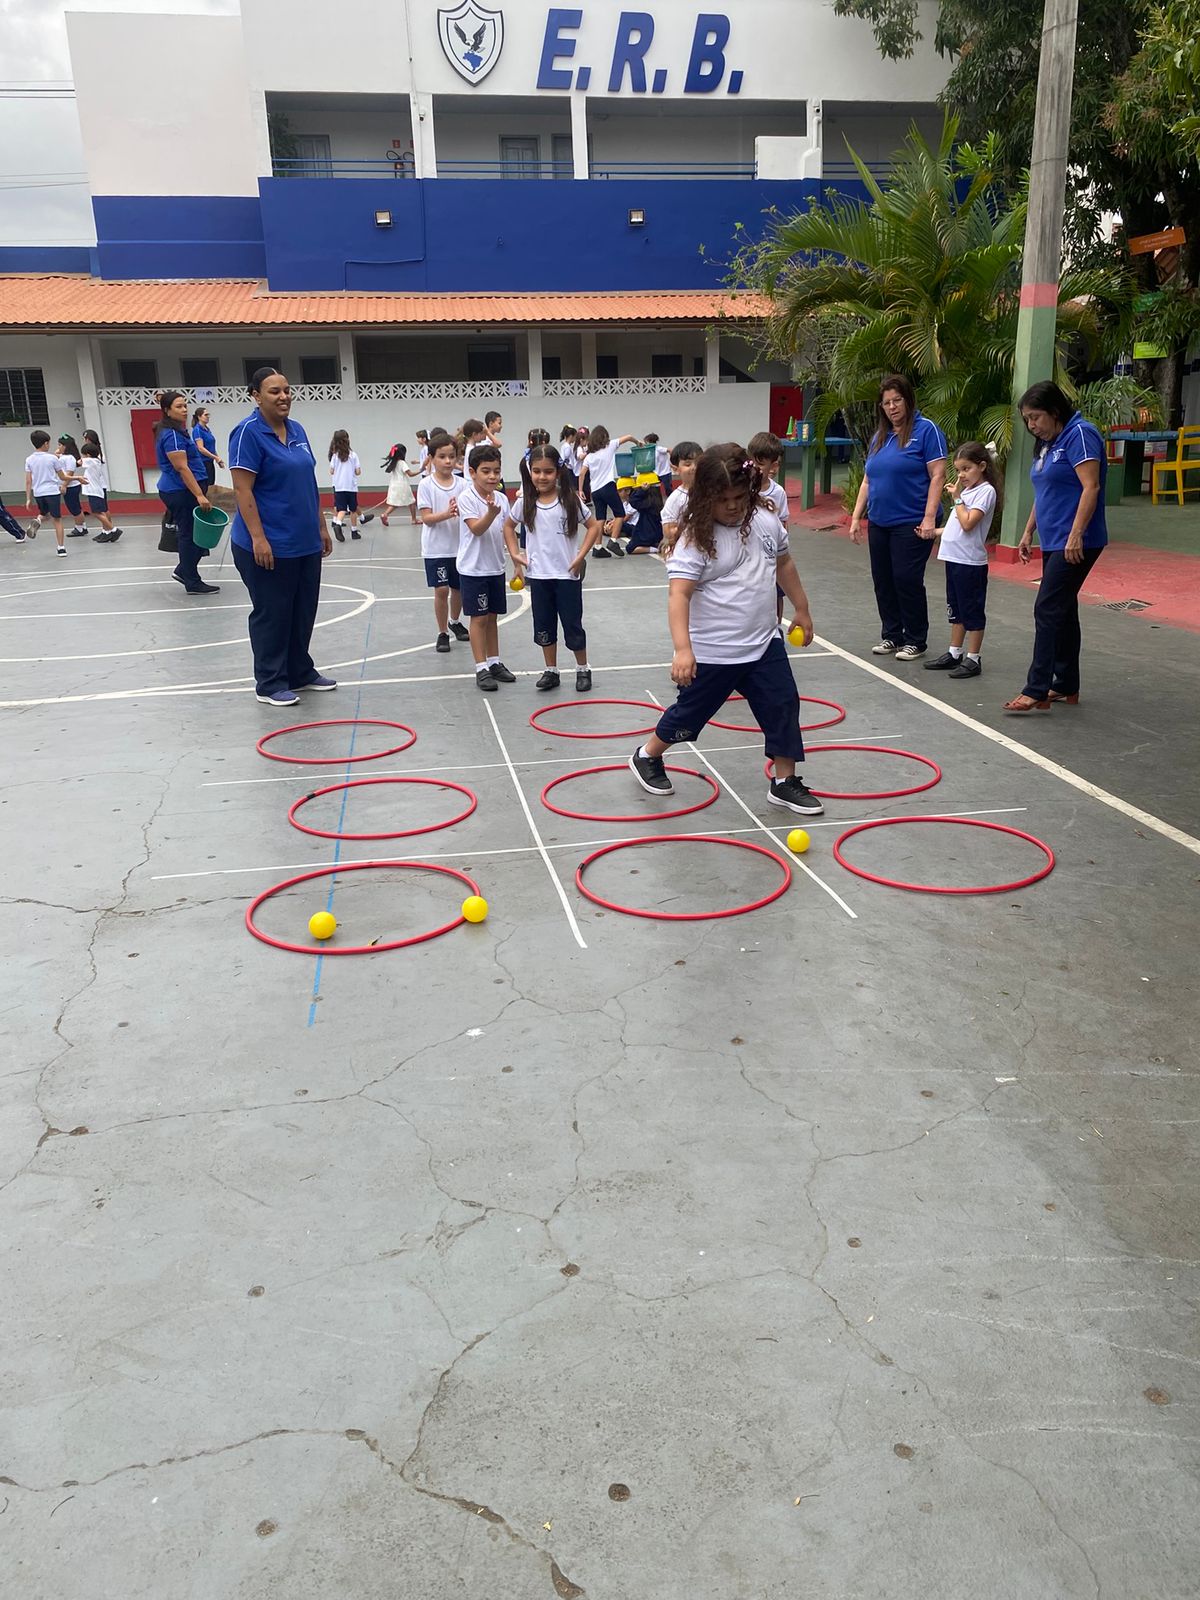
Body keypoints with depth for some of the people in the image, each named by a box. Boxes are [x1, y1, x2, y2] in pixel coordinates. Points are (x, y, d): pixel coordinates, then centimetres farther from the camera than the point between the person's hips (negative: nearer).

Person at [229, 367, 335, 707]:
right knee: (272, 614, 2)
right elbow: (242, 489, -17)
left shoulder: (296, 430, 11)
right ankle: (270, 684, 12)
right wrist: (258, 538, -22)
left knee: (303, 612, 15)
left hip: (306, 543, 8)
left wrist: (321, 527, 16)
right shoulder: (249, 432, -12)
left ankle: (300, 672, 29)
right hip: (269, 545, -8)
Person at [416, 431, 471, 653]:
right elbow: (426, 518, -12)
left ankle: (454, 622, 40)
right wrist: (446, 514, -29)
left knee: (459, 588, 15)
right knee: (441, 590, -4)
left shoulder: (461, 484, 0)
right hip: (436, 548, -3)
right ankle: (442, 633, 11)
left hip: (459, 546, 3)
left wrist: (461, 512, -23)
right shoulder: (426, 485, -7)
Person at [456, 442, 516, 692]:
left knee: (492, 617, 13)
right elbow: (477, 529, -24)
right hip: (473, 568, -5)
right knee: (479, 617, -1)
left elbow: (505, 532, 11)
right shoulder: (466, 498, -13)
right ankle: (481, 669, 4)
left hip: (496, 566, 5)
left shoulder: (501, 500, 4)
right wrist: (491, 512, -41)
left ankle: (494, 662, 23)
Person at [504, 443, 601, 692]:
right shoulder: (525, 502, -1)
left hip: (567, 574, -3)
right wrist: (515, 553, 3)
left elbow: (593, 526, -3)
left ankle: (583, 670, 22)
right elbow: (509, 526, 14)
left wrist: (581, 556, -12)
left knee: (572, 625, 5)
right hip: (538, 574, 3)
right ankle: (551, 671, 24)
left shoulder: (570, 499, -8)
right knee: (544, 626, 11)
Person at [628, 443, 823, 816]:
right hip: (712, 652, -5)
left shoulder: (766, 520, -1)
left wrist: (801, 609, 22)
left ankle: (784, 782, 17)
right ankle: (647, 757, 35)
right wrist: (683, 649, -39)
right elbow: (679, 594, -28)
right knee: (690, 712, 10)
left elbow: (783, 564, 17)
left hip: (764, 642, 5)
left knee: (783, 706, 3)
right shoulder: (696, 536, -19)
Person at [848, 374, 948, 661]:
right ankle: (892, 636, 22)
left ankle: (916, 641, 9)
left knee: (907, 581, -5)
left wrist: (929, 518, -18)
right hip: (879, 524, 7)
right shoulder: (879, 436, 13)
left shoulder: (926, 430, -6)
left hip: (911, 524, -6)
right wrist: (856, 517, 12)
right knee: (883, 581, 9)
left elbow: (937, 475, -11)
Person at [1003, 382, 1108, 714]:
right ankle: (1066, 686, 20)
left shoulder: (1079, 435, -12)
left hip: (1075, 543, -10)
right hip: (1053, 541, 10)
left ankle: (1037, 690, -13)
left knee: (1048, 610, -13)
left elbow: (1091, 487, -19)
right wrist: (1029, 531, 20)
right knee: (1063, 611, 12)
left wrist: (1076, 535, -24)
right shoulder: (1048, 443, 17)